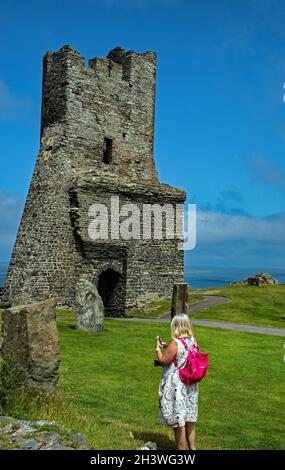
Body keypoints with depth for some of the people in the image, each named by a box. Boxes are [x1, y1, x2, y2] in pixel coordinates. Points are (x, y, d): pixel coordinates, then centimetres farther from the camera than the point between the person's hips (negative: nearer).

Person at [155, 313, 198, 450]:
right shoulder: (193, 341, -1)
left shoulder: (176, 343, -23)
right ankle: (192, 447, 31)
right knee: (189, 417, 20)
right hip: (190, 385, 7)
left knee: (178, 419, 7)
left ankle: (181, 448, 18)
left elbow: (163, 361, -13)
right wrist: (167, 348, 11)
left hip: (176, 386, -7)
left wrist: (158, 348, 1)